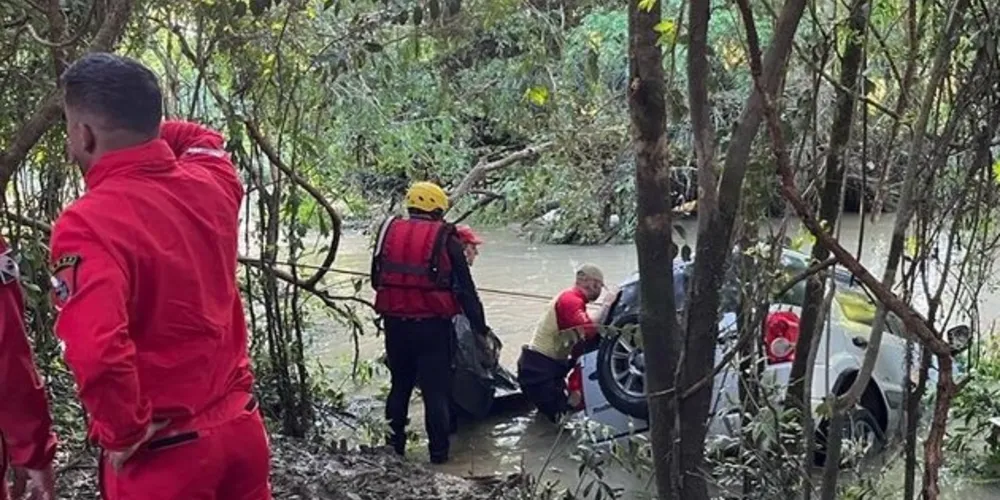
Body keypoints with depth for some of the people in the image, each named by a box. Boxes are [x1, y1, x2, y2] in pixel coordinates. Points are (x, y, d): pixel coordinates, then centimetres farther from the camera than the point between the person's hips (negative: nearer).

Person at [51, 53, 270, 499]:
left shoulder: (87, 223, -22)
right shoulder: (210, 182, -2)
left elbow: (97, 352, -35)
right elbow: (203, 140, 24)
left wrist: (124, 433, -19)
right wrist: (143, 127, 13)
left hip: (162, 452, -6)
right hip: (240, 425, 6)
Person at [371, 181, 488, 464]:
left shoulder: (389, 231, 5)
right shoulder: (445, 239, -6)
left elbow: (376, 279, 13)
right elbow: (465, 290, -5)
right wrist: (480, 328, 2)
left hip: (394, 323, 4)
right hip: (432, 325, -4)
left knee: (399, 384, 19)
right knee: (436, 390, 5)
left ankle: (394, 446, 26)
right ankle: (438, 452, 8)